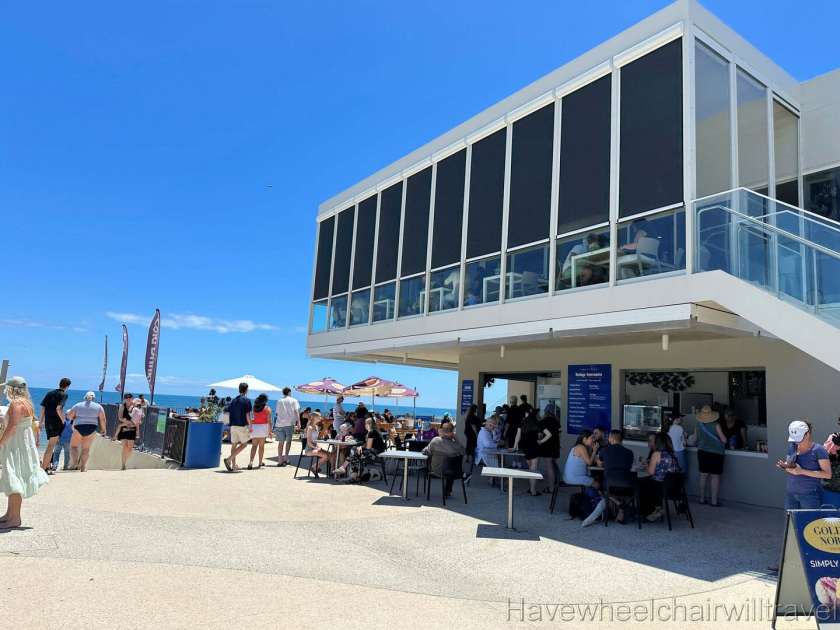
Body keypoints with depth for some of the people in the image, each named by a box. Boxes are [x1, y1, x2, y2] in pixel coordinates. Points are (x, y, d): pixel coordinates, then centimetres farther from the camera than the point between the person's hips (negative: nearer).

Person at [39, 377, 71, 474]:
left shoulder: (49, 393, 13)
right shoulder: (63, 394, -7)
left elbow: (42, 408, 11)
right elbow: (58, 408, -20)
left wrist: (40, 422, 17)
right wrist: (63, 420, -10)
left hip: (47, 423, 7)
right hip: (56, 423, -7)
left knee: (50, 445, 17)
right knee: (51, 446, -2)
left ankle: (47, 466, 21)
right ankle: (43, 468, -2)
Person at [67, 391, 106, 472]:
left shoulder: (78, 405, 8)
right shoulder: (98, 406, 6)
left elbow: (69, 415, 6)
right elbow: (102, 419, 1)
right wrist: (103, 429, 10)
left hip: (79, 427, -1)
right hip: (92, 429, 1)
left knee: (73, 446, 13)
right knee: (86, 448, 8)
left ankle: (75, 462, -6)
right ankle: (83, 466, 5)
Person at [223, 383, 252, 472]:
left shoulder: (233, 400, 11)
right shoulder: (247, 400, -9)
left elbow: (230, 414, 12)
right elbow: (247, 415, -13)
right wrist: (251, 426, -6)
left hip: (233, 425, 6)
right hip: (242, 426, -6)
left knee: (234, 445, 11)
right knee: (244, 444, 4)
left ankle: (233, 465, 14)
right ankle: (228, 459, -10)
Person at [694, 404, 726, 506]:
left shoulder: (698, 425, -1)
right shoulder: (716, 425, -11)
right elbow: (724, 440, -6)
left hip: (702, 452, 4)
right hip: (716, 453, -3)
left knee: (703, 475, 11)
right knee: (715, 476, 2)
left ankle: (702, 498, 18)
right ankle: (714, 501, 4)